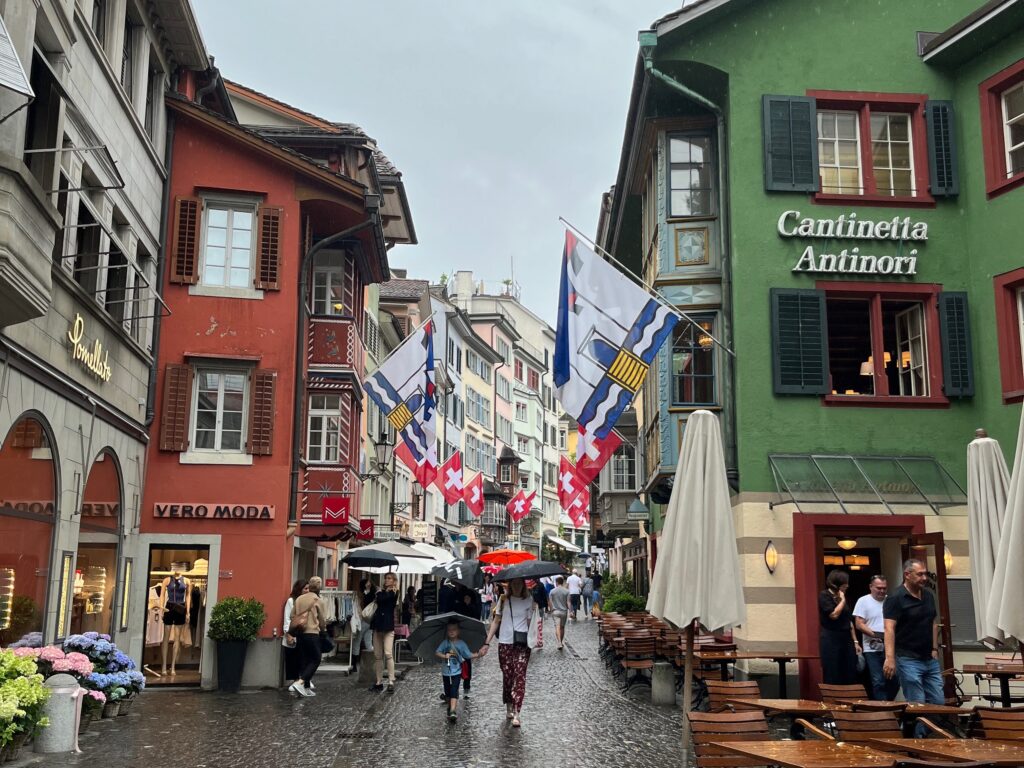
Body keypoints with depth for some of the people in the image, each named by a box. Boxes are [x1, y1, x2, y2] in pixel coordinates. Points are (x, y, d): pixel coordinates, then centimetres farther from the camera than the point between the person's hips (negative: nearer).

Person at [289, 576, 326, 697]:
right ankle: (300, 682, -13)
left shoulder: (299, 599, 6)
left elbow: (292, 615, 9)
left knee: (304, 660, 12)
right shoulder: (318, 601, -7)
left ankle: (307, 687, 13)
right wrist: (323, 630, 20)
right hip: (312, 633, -6)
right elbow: (323, 620, 1)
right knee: (315, 660, 2)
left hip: (300, 633, 6)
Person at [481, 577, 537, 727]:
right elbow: (496, 621, 6)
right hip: (505, 643, 1)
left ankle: (516, 713, -13)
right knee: (507, 675, 7)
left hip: (522, 644, -1)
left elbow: (530, 622, 6)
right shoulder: (504, 600, 6)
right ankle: (509, 707, 25)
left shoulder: (528, 600, 4)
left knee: (519, 676, -10)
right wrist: (487, 643, 2)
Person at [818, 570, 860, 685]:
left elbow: (849, 621, 16)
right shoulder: (824, 596, -6)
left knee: (850, 677, 4)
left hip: (846, 639, 7)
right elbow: (834, 614, -18)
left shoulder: (842, 597, 15)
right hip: (831, 640, -7)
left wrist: (855, 641, 12)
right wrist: (842, 600, -7)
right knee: (832, 679, -4)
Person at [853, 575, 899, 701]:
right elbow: (859, 624, -8)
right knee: (878, 682, -5)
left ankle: (889, 703, 25)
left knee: (895, 681, 6)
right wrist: (875, 635, -19)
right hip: (873, 649, -4)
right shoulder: (863, 601, -2)